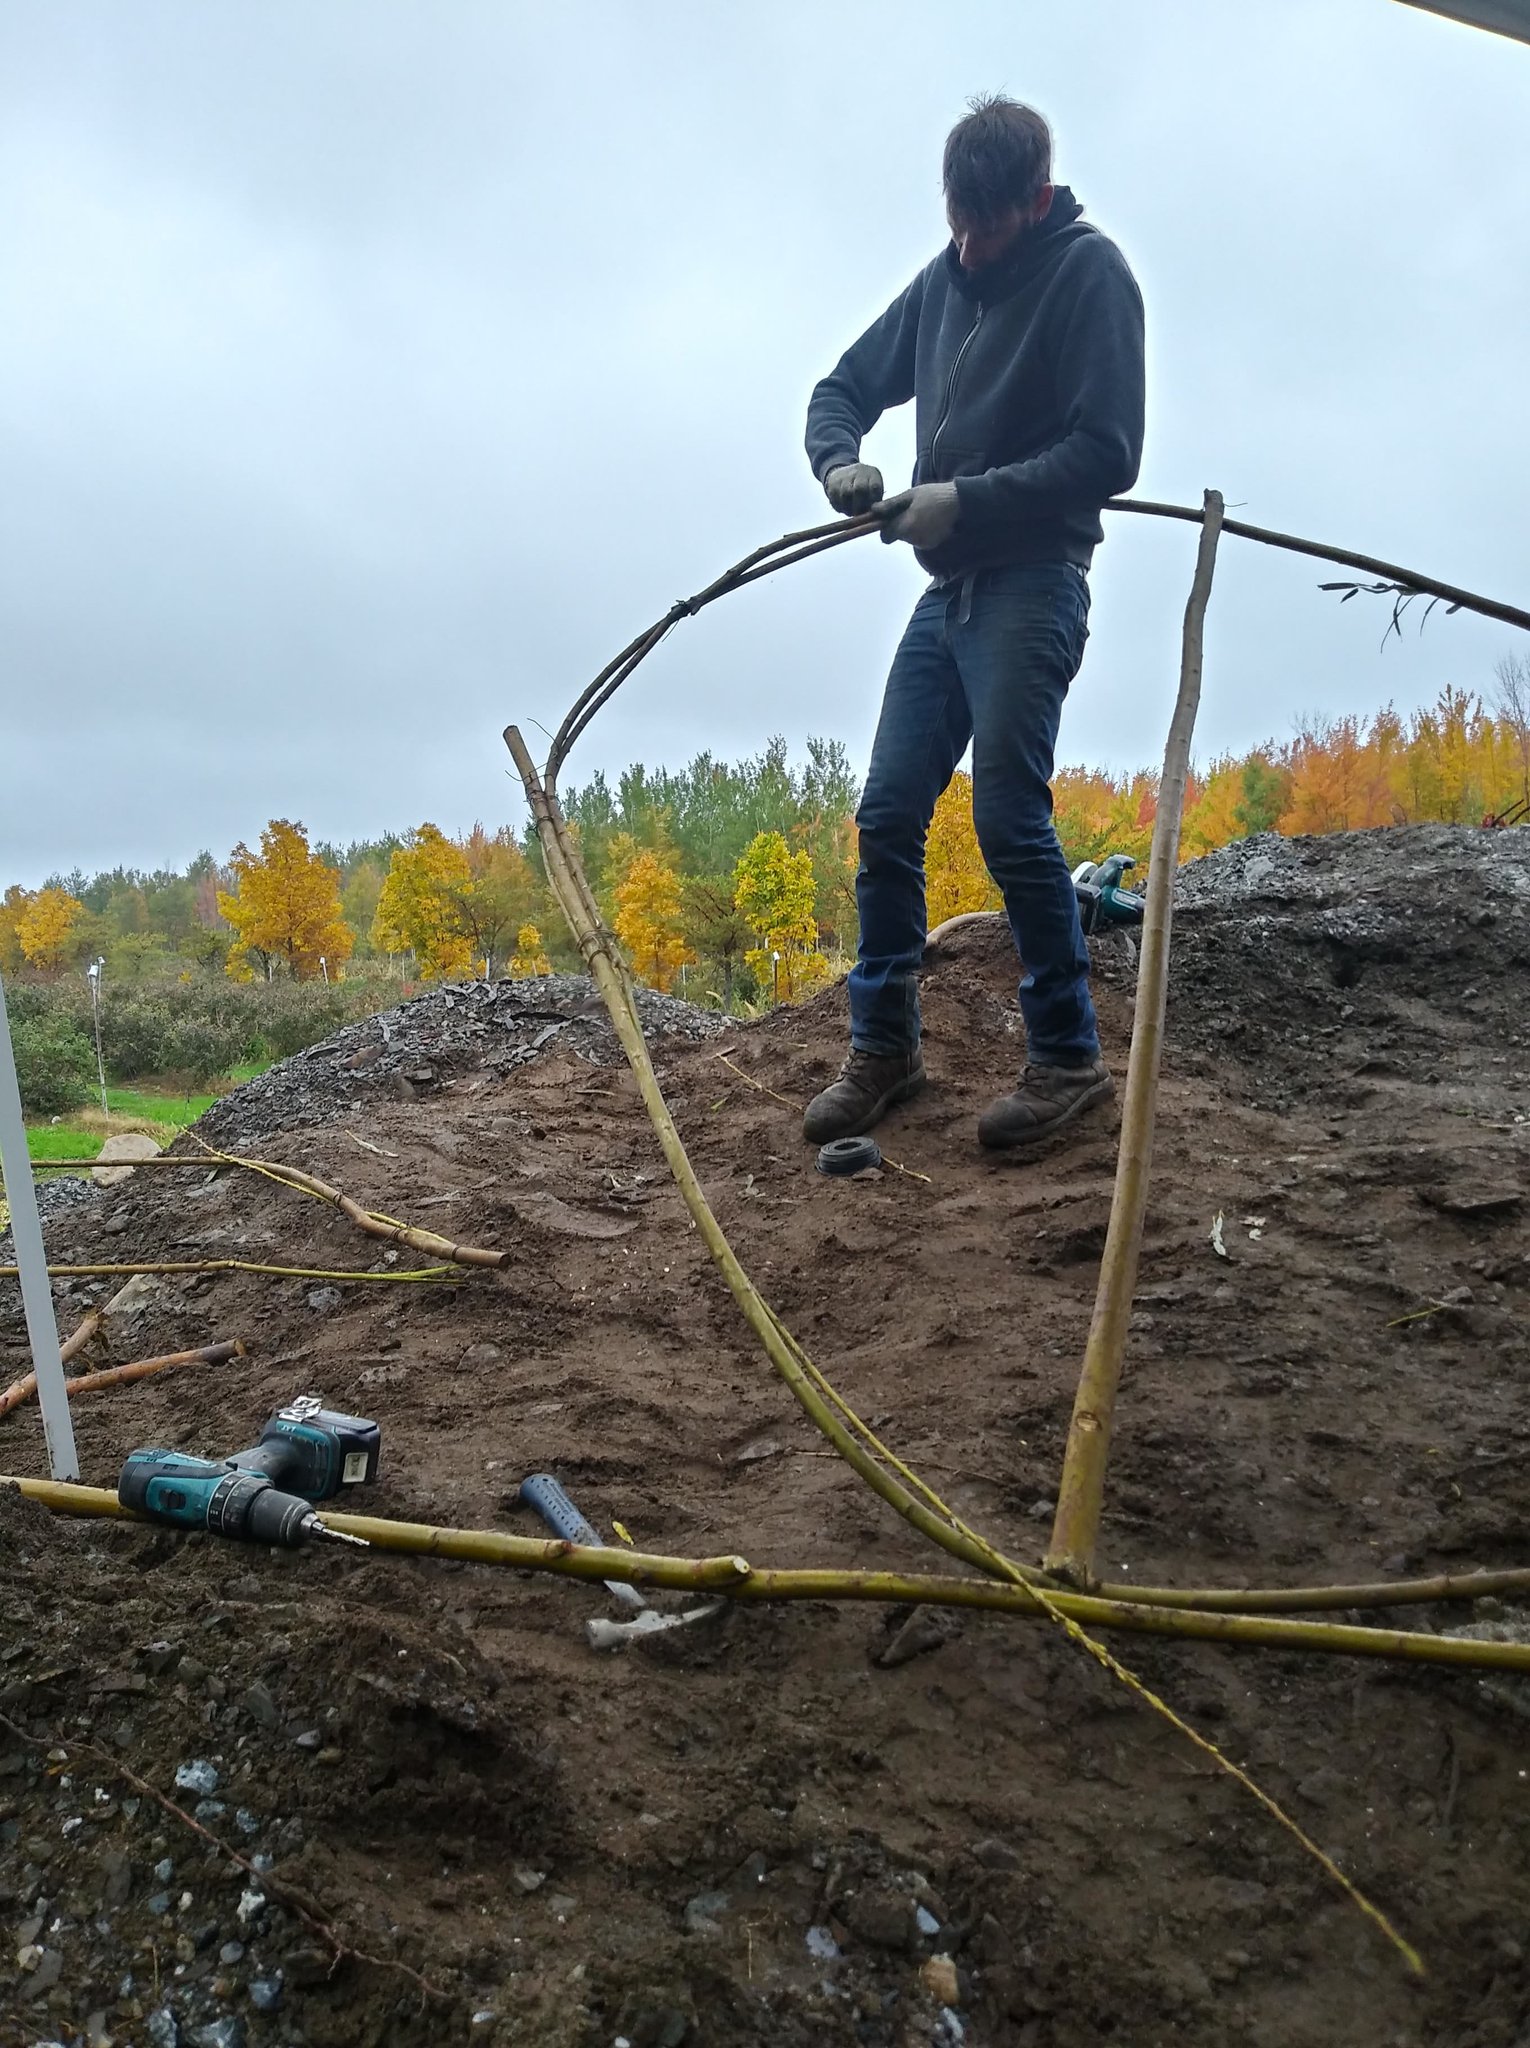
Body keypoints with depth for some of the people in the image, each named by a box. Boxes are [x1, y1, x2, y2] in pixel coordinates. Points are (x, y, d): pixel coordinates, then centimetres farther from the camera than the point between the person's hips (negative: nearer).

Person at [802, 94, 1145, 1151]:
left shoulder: (1090, 272, -3)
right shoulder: (942, 280, 17)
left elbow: (1107, 453, -11)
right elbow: (843, 388, 21)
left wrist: (966, 498, -16)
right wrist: (840, 462, -1)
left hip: (1031, 586, -7)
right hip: (946, 589, 7)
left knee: (1009, 819, -14)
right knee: (887, 818, 1)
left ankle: (1069, 1058, 0)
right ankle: (885, 1046, 12)